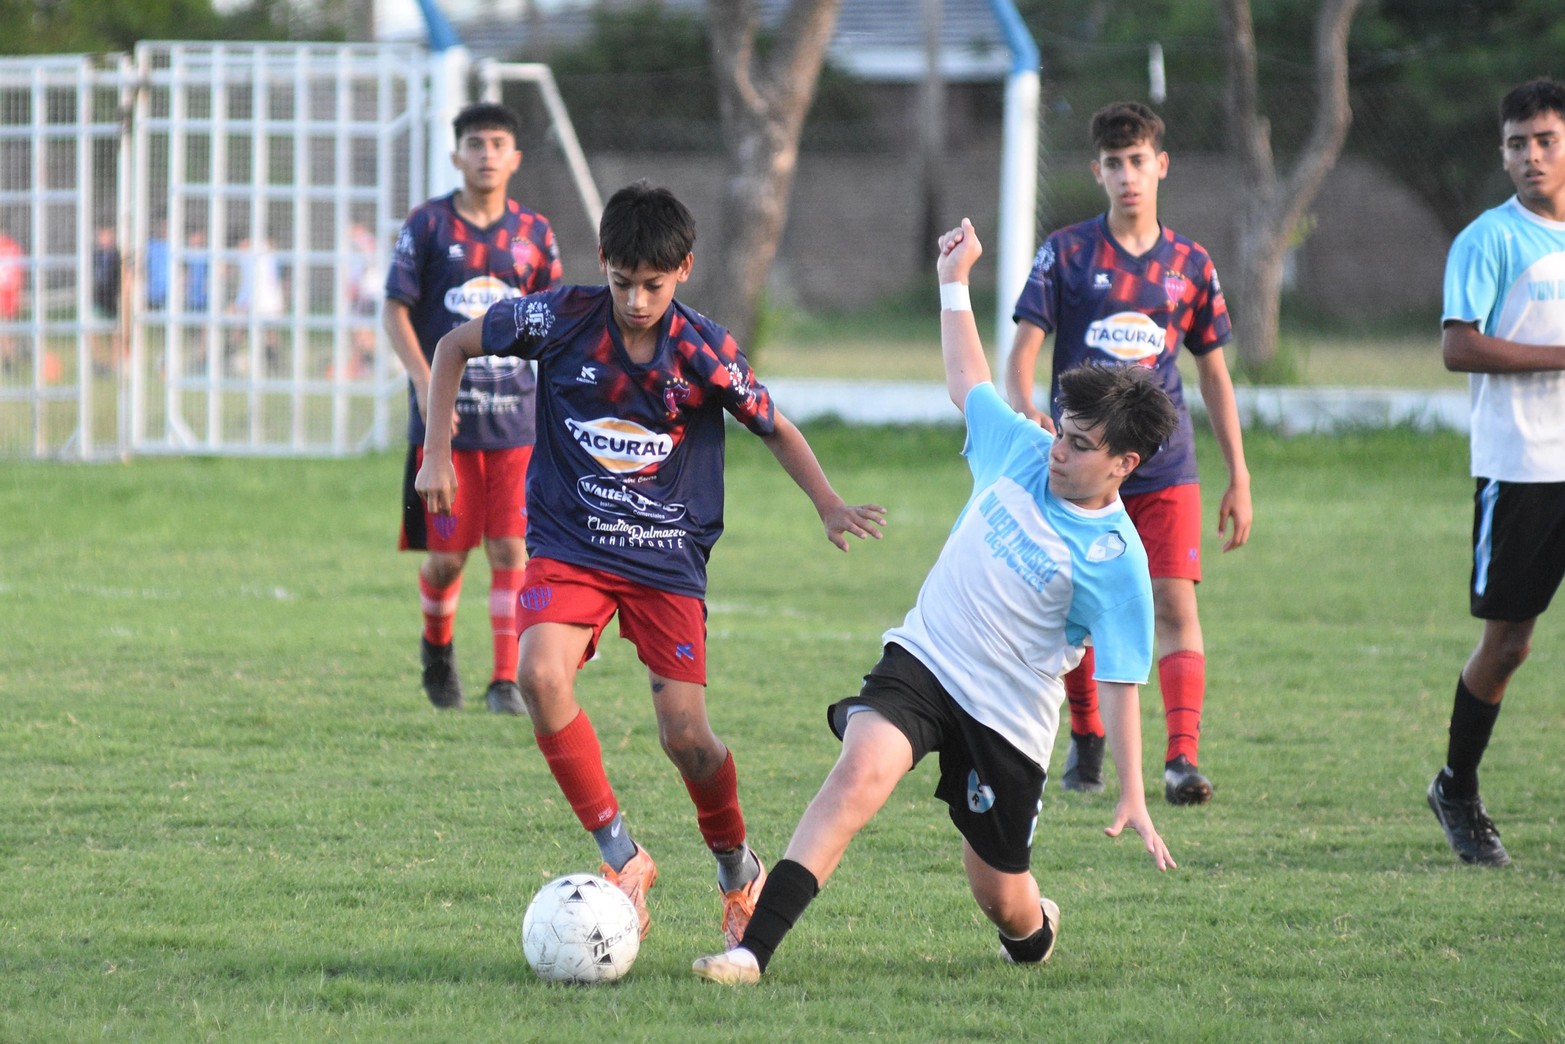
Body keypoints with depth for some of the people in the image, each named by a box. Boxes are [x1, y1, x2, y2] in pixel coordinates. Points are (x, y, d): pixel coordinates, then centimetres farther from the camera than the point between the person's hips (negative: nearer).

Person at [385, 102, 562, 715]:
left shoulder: (534, 234, 8)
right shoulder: (428, 225, 0)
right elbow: (395, 312, 0)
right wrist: (425, 381, -14)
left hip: (516, 418, 2)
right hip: (445, 416, -2)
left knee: (511, 550, -7)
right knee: (446, 556, 0)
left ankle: (506, 680, -2)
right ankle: (437, 647, 29)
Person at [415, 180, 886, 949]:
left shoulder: (704, 352, -10)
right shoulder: (561, 320, -10)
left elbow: (776, 429, 5)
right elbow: (455, 347, 5)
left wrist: (829, 506, -8)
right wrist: (436, 454, 0)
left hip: (667, 557, 0)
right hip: (569, 545, 0)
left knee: (685, 734, -7)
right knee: (542, 675, -27)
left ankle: (736, 866, 24)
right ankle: (620, 855, -15)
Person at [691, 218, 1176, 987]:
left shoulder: (1116, 561, -13)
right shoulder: (1019, 452, -1)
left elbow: (1120, 682, -10)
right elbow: (967, 385, 20)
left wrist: (1133, 798, -13)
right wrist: (954, 282, 23)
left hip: (1008, 718, -2)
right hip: (922, 663, 2)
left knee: (1000, 894, 8)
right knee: (862, 769, -28)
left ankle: (1036, 929, 50)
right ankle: (753, 948, -37)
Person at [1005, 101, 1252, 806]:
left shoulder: (1190, 265, 8)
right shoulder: (1066, 254, 1)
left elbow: (1214, 376, 14)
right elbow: (1022, 352, -3)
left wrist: (1238, 479, 11)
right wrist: (1026, 414, -24)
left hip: (1164, 468, 0)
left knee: (1175, 603, -13)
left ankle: (1183, 758, -20)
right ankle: (1086, 740, 28)